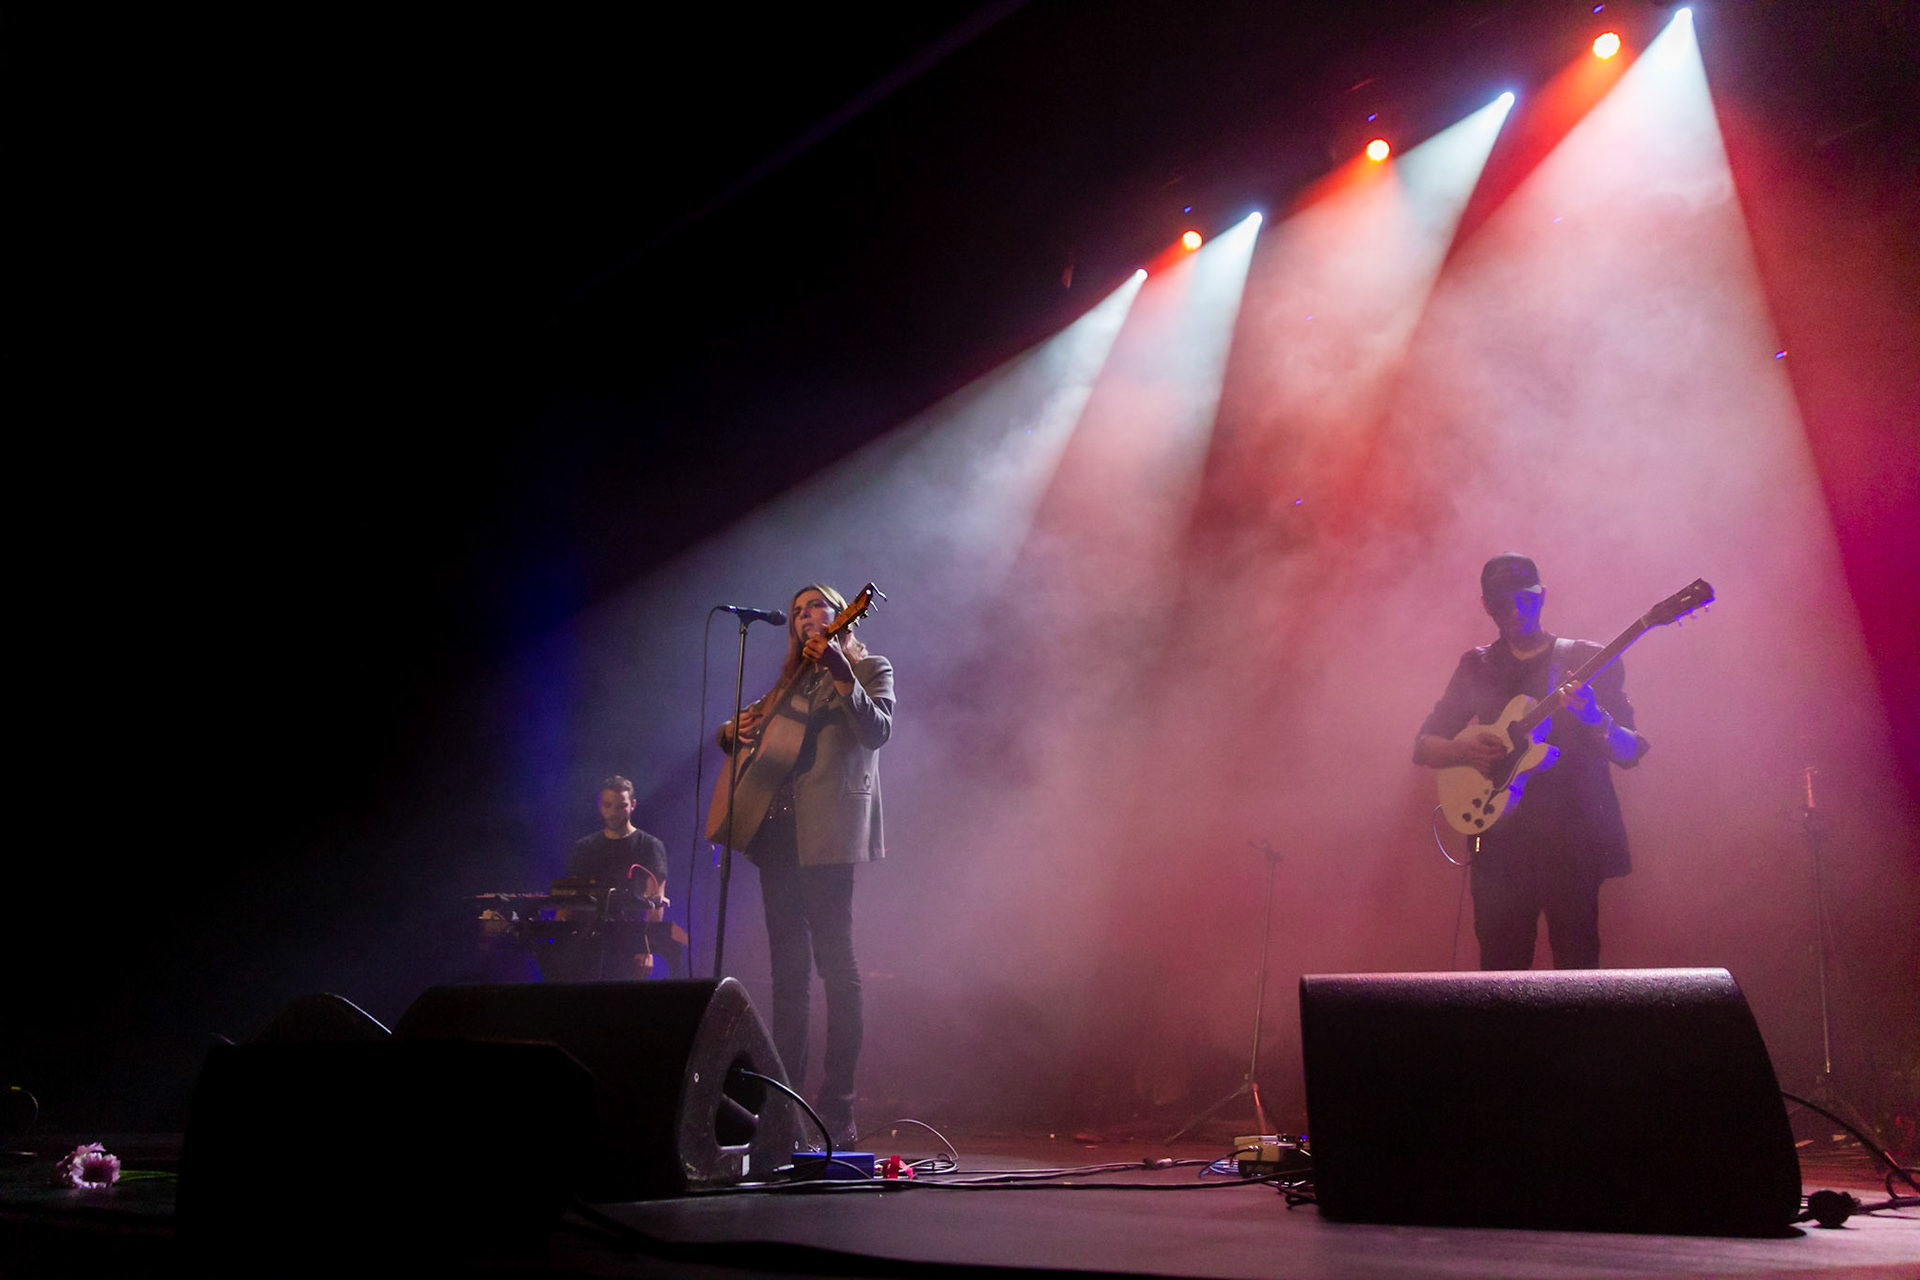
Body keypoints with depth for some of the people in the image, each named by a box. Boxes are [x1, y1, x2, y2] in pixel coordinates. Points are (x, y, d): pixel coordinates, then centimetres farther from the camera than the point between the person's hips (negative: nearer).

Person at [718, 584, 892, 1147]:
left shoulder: (869, 668, 7)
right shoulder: (792, 679, 25)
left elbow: (877, 731, -11)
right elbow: (745, 736, 30)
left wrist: (842, 674, -22)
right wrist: (734, 729, 7)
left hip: (826, 832, -7)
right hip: (777, 828, 7)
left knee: (834, 960, -11)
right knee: (788, 967, 8)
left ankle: (836, 1112, -9)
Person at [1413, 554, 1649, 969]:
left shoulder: (1588, 660, 6)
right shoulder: (1477, 666, 14)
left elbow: (1630, 753, -1)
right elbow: (1423, 746, 13)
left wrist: (1596, 719, -22)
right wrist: (1464, 749, -8)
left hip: (1573, 836, -2)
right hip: (1501, 837, 2)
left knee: (1577, 963, -8)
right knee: (1500, 969, 0)